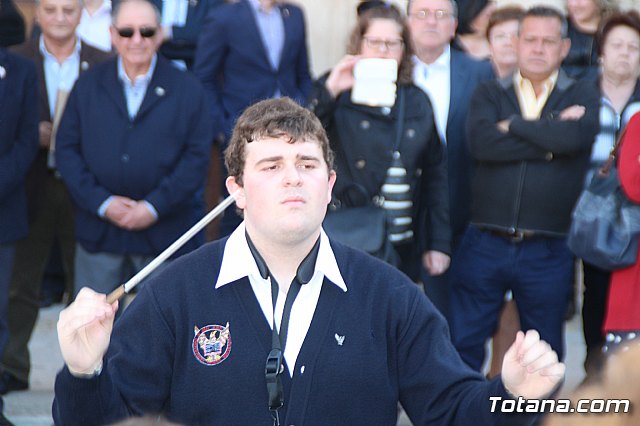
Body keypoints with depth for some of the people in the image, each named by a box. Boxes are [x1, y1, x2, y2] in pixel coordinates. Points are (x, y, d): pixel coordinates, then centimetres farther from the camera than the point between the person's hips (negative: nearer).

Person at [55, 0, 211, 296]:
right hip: (98, 233, 1)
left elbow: (196, 156, -3)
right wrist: (101, 202, -10)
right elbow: (67, 150, 3)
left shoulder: (187, 90, 1)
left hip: (163, 230, -1)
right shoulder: (87, 86, 6)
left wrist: (155, 206, -12)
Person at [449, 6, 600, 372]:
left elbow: (575, 137, -17)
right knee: (463, 345, 2)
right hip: (485, 244, 1)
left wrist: (512, 126, -7)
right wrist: (547, 141, -12)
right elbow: (480, 141, -13)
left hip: (548, 250, 0)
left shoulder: (582, 97, 7)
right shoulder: (490, 94, 9)